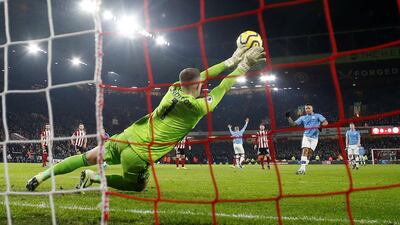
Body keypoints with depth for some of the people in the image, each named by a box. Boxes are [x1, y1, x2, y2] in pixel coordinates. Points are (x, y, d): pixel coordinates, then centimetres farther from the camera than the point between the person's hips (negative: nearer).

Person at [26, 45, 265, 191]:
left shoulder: (174, 90, 5)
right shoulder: (198, 107, -12)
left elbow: (201, 75, 17)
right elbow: (222, 87, 2)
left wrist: (233, 59, 20)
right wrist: (244, 66, 12)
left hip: (125, 138, 6)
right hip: (139, 156, -5)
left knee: (87, 158, 17)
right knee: (137, 186, 21)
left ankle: (42, 175, 11)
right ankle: (94, 177, 5)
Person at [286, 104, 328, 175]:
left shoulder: (317, 116, 8)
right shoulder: (303, 118, 15)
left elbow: (325, 122, -3)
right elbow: (293, 124, 13)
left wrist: (321, 125, -23)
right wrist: (288, 117, -1)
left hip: (314, 137, -1)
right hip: (306, 136, 1)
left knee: (309, 153, -4)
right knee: (305, 151, -16)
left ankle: (303, 169, 1)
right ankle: (302, 168, -23)